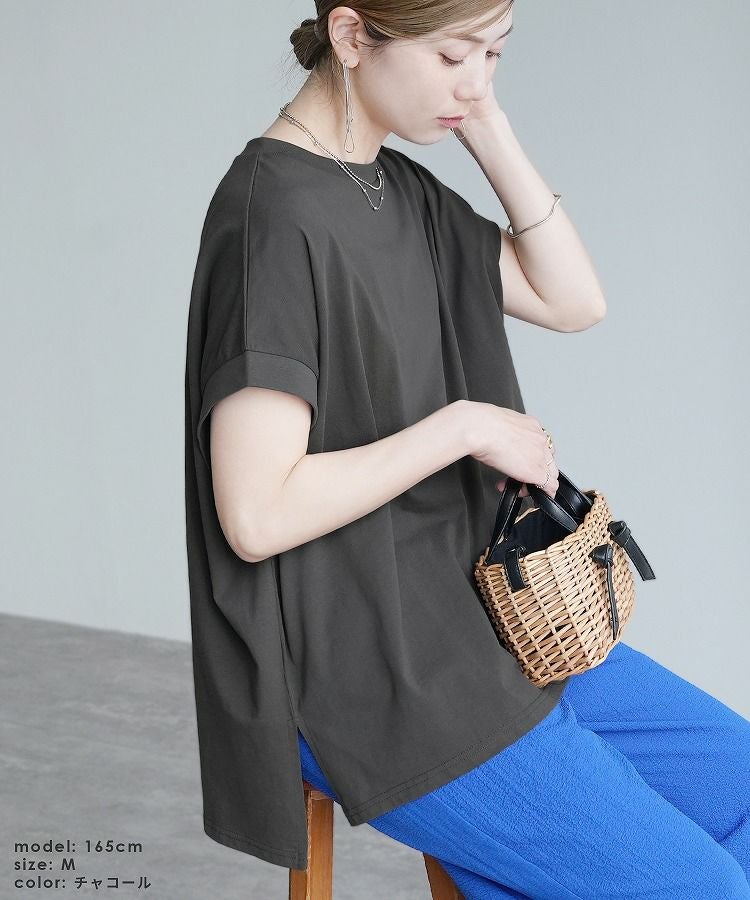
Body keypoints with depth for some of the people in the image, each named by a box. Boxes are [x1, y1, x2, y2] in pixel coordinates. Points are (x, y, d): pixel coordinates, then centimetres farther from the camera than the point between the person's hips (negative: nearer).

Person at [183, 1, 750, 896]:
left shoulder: (399, 188, 7)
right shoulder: (276, 217, -21)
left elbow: (573, 301, 7)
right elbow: (256, 513, -26)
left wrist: (489, 130, -2)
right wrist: (462, 427, -18)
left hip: (470, 616, 9)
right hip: (365, 680, -9)